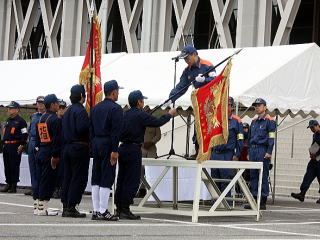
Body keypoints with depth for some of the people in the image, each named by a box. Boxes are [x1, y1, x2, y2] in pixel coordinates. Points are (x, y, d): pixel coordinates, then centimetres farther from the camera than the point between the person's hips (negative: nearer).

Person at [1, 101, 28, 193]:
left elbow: (25, 134, -11)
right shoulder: (8, 120, 18)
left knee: (14, 166, -5)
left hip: (15, 146, -8)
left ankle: (14, 186, -1)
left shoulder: (20, 121, -7)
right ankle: (8, 184, 17)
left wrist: (21, 145, -16)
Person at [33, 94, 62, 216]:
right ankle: (42, 208, -5)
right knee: (48, 181, -5)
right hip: (49, 154, -8)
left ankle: (37, 207, 15)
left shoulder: (41, 119, 14)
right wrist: (56, 156, -17)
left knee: (39, 179, 12)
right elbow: (57, 139, -17)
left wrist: (39, 148, 19)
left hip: (40, 152, 8)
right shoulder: (55, 119, -13)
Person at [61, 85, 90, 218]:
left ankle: (65, 207, 14)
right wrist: (91, 124, -9)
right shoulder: (80, 111, -13)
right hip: (80, 148, -9)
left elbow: (63, 130, 15)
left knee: (67, 177, 11)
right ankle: (71, 208, -5)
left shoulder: (68, 111, 14)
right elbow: (81, 128, -24)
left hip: (67, 147, 9)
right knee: (79, 178, -4)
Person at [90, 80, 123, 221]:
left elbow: (91, 129, 14)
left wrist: (93, 145, 16)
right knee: (107, 179, -5)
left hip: (96, 143, 8)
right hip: (107, 144, -8)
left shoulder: (96, 108, 13)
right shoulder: (115, 108, -10)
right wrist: (114, 150, -16)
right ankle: (103, 212, -6)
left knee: (96, 178, 9)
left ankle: (96, 211, 11)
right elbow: (116, 131, -16)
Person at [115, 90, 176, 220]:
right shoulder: (141, 115, -11)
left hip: (123, 148, 8)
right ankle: (125, 210, -6)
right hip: (134, 150, -8)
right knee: (132, 181, -4)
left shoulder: (125, 114, 10)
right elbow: (158, 122, -9)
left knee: (122, 179, 11)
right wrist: (170, 114, 9)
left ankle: (119, 208, 15)